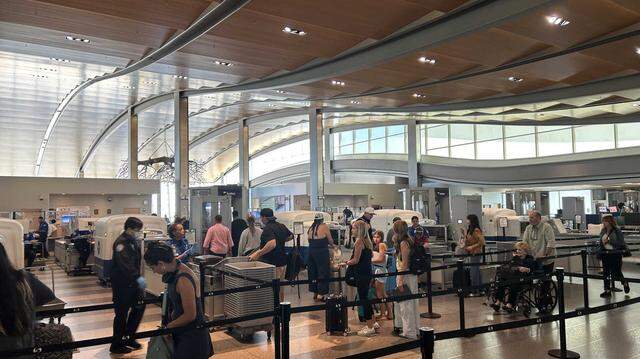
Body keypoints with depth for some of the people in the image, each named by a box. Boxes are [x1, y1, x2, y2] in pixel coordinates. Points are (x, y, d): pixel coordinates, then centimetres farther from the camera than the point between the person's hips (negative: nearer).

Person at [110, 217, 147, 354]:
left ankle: (128, 337, 27)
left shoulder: (133, 241, 11)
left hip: (132, 282, 9)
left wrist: (138, 277, 11)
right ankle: (116, 345, 15)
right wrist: (137, 277, -30)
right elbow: (125, 264, -29)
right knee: (122, 313, 0)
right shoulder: (121, 243, -19)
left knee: (139, 307, 12)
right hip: (122, 284, -9)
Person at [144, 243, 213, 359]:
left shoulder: (183, 280, -27)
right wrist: (168, 322, 6)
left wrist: (168, 326, -10)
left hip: (192, 336, -8)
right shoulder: (174, 272, 1)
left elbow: (190, 315, -23)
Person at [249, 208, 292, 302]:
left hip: (273, 263, -9)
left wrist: (258, 254, -32)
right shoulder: (281, 226, 8)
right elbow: (291, 236, 24)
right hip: (282, 261, 9)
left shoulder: (268, 228, -19)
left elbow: (272, 244, -34)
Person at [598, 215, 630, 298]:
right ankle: (607, 290, 17)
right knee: (606, 273, 8)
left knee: (616, 272, 1)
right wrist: (599, 251, 3)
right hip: (605, 254, 6)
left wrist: (609, 241, -21)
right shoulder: (603, 231, 8)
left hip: (615, 254, -6)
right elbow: (600, 243, 15)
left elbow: (621, 243, -16)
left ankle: (625, 283, 33)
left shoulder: (617, 231, -11)